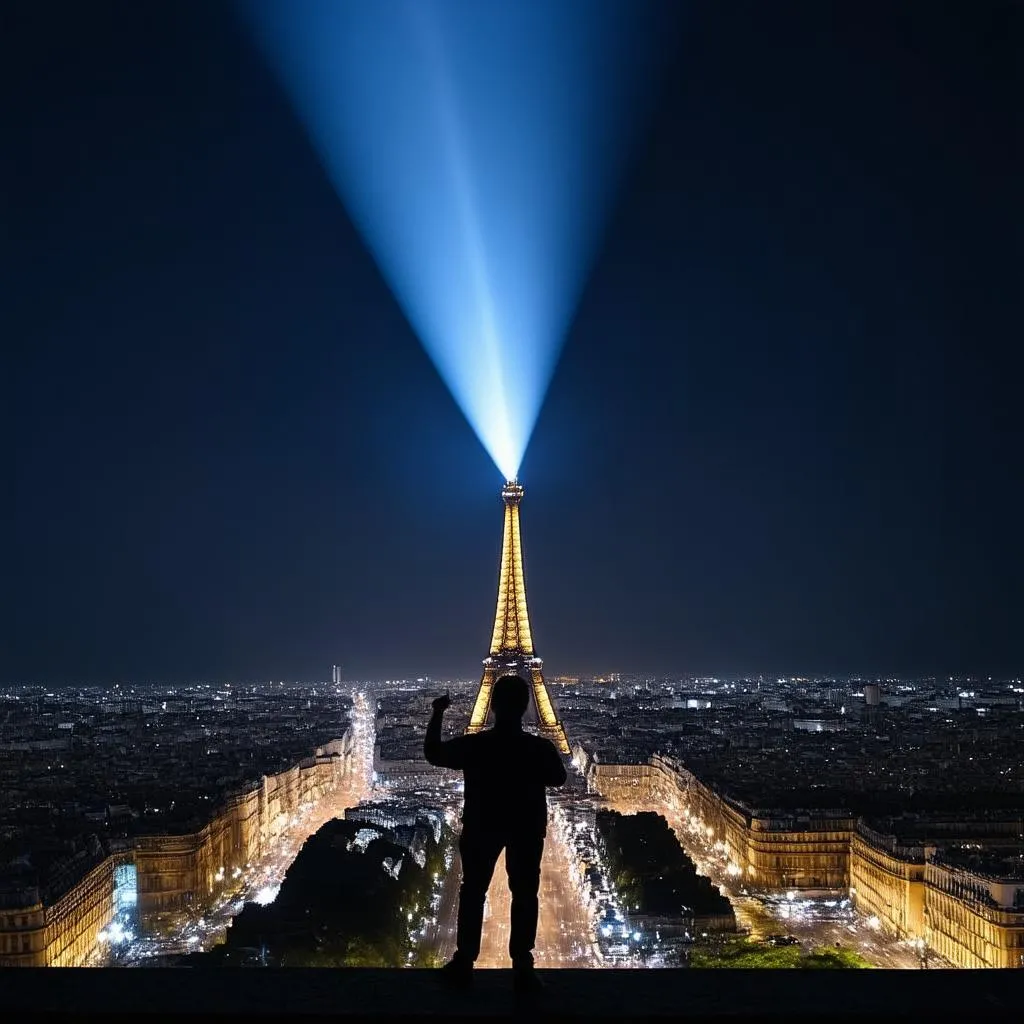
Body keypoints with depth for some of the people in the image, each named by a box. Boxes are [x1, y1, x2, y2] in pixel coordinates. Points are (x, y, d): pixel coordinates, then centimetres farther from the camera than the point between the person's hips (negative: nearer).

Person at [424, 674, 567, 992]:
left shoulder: (473, 745, -19)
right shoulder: (540, 748, -18)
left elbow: (433, 753, -4)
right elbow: (558, 778, 1)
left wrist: (437, 714, 4)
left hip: (482, 826, 0)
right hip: (527, 828, 0)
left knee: (473, 892, 13)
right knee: (524, 894, 9)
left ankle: (464, 963, 17)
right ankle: (522, 967, 7)